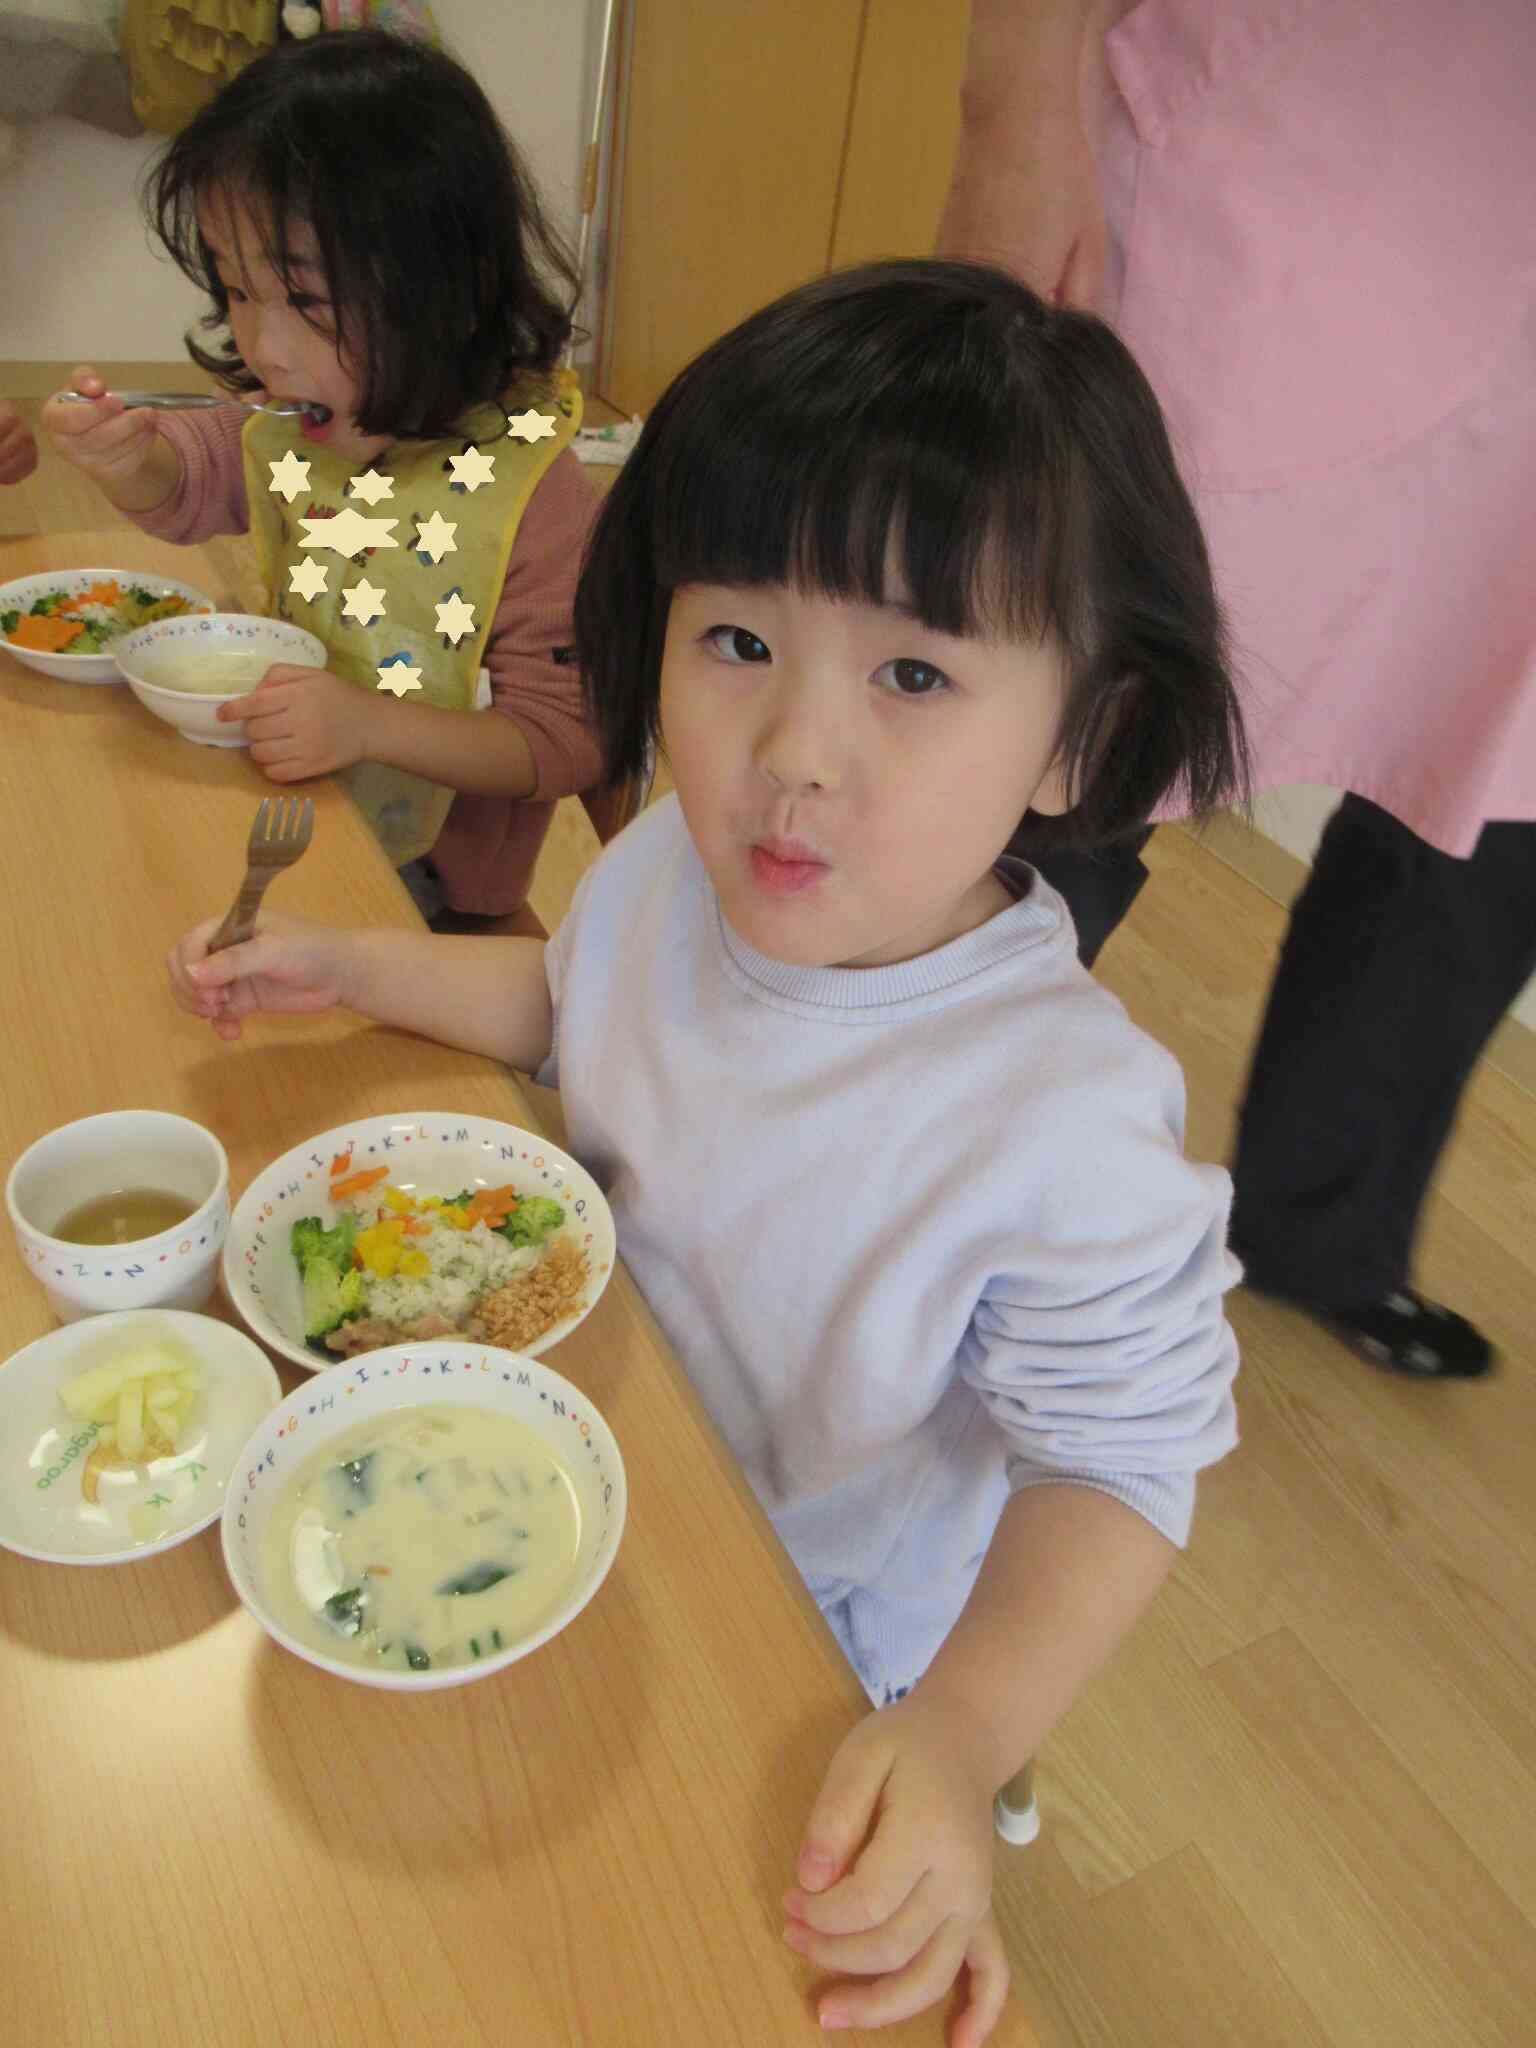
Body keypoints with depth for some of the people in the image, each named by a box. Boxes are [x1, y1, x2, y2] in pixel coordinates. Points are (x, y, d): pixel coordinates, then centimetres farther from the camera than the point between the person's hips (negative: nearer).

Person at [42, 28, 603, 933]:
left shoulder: (531, 491, -23)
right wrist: (122, 456, -6)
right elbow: (178, 485, 20)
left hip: (424, 878, -8)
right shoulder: (288, 423, -1)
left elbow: (565, 740, -20)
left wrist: (368, 725, -33)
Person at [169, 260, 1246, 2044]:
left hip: (816, 1629, -5)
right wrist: (348, 962, -4)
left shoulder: (1065, 1126, -37)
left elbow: (1117, 1465, -23)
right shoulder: (681, 863, -18)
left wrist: (962, 1733, -36)